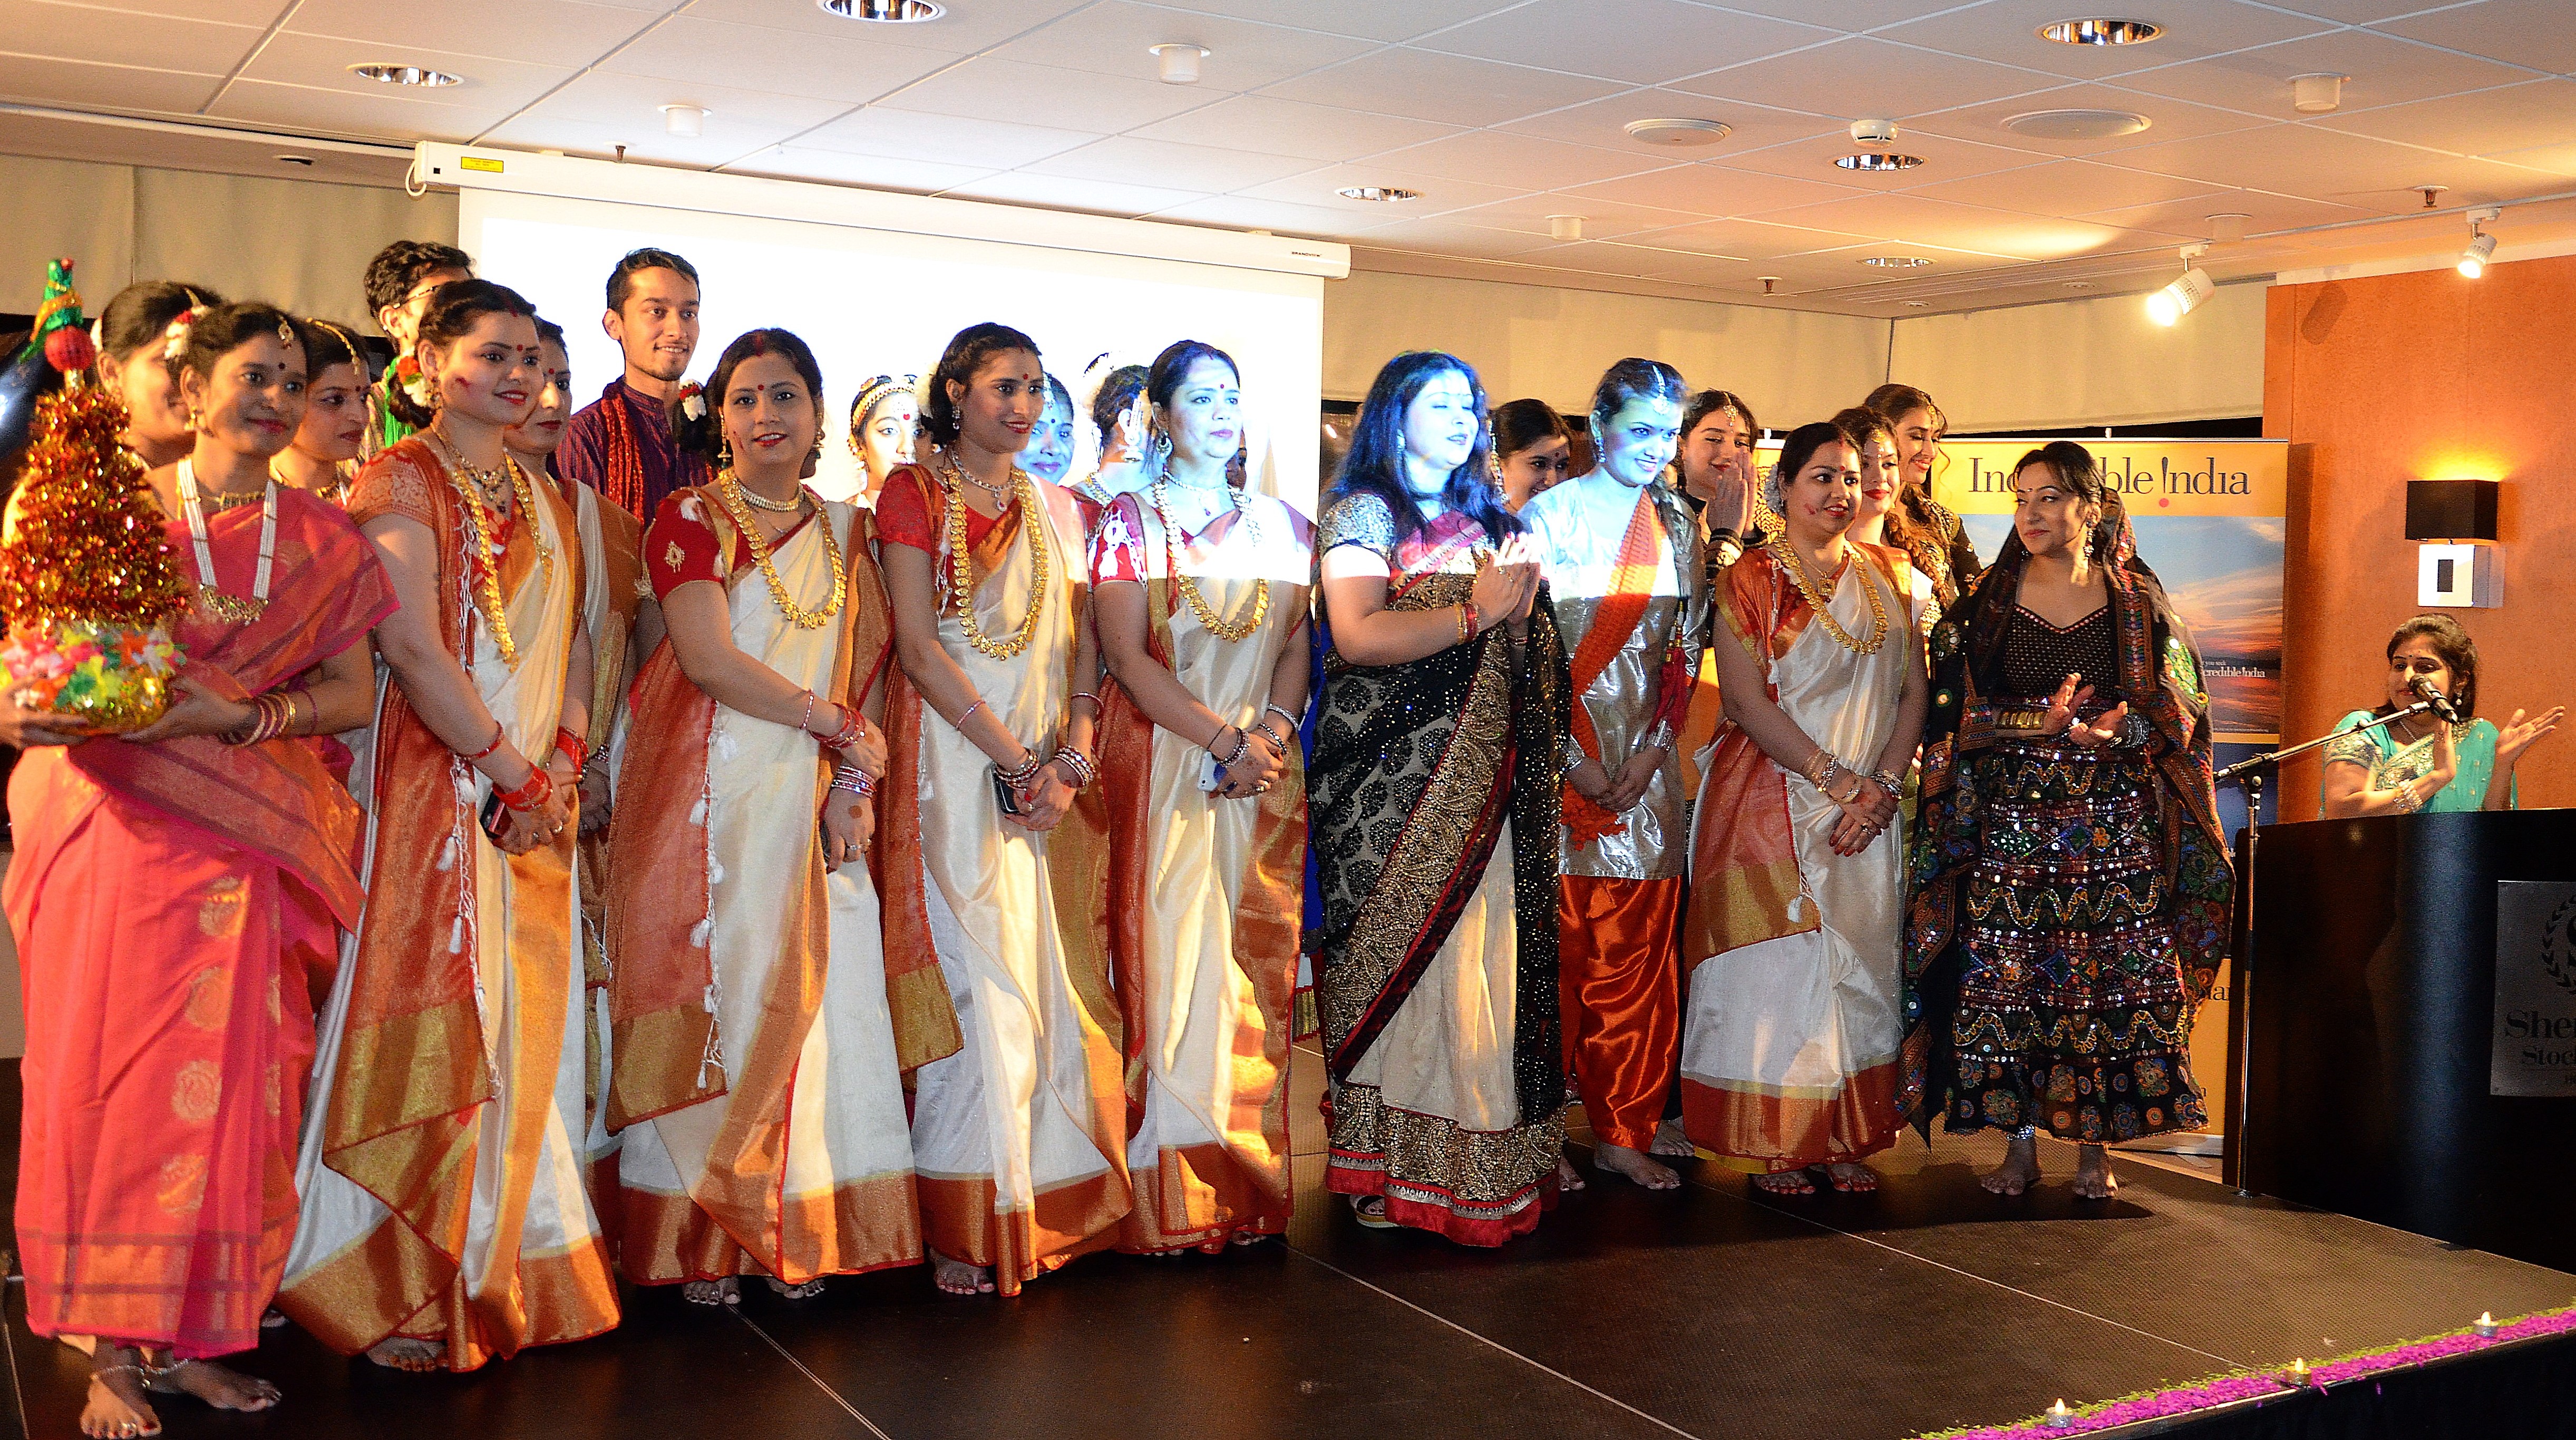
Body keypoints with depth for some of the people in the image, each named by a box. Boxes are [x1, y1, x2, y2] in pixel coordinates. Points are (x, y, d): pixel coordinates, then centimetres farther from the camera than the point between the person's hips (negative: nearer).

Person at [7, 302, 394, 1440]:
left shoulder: (322, 540, 10)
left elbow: (353, 693, 3)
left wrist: (232, 715, -12)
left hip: (239, 836, 2)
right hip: (108, 823, -1)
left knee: (224, 1075, 0)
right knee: (106, 1068, -2)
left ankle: (189, 1336, 12)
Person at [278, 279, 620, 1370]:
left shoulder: (543, 497, 16)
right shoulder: (400, 481, -5)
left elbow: (575, 638, 13)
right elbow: (415, 647, -15)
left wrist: (563, 758, -3)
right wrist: (511, 772, -14)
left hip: (536, 794, 7)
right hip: (435, 782, -6)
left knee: (526, 1023, 8)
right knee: (432, 1019, -5)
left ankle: (512, 1267, 19)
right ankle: (400, 1288, 7)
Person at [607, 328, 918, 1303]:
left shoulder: (843, 531, 14)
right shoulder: (692, 517, 0)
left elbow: (869, 671, 11)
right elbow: (708, 657, -12)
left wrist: (853, 784, -3)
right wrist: (835, 722, -9)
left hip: (813, 801, 4)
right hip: (711, 792, -4)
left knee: (814, 995, 2)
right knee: (711, 988, -3)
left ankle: (797, 1229, 12)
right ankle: (696, 1237, 7)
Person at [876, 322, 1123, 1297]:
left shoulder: (1054, 509, 16)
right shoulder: (915, 493, 1)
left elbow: (1084, 645, 10)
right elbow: (918, 645, -9)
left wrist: (1071, 757, -7)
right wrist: (1015, 761, -13)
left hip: (1051, 768, 5)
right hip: (956, 759, -5)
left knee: (1048, 980, 4)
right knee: (977, 982, -7)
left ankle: (1051, 1198, 12)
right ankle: (967, 1224, 1)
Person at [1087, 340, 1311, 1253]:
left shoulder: (1281, 525, 15)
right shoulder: (1130, 520, 2)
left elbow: (1298, 645, 10)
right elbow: (1127, 656, -8)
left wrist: (1272, 731, -9)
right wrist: (1224, 741, -14)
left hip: (1266, 766, 4)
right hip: (1163, 762, -4)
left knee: (1256, 962, 2)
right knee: (1167, 954, -6)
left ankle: (1248, 1178, 10)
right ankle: (1169, 1189, 1)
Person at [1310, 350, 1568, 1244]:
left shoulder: (1487, 522, 19)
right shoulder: (1361, 514, -1)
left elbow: (1525, 655, 23)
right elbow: (1358, 636, -17)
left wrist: (1521, 615, 2)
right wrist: (1473, 611, -14)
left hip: (1485, 778, 6)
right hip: (1392, 777, -6)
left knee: (1487, 956, 2)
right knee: (1397, 955, -5)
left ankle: (1485, 1157, 9)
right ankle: (1384, 1164, 4)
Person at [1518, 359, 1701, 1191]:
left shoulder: (1678, 527, 11)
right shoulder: (1550, 516, -3)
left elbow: (1685, 651, 10)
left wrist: (1652, 752, -2)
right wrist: (1572, 760, -12)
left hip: (1645, 765, 4)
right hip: (1558, 760, -4)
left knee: (1638, 956, 5)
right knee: (1557, 950, -2)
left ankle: (1622, 1132, 15)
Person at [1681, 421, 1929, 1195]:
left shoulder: (1890, 576, 10)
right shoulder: (1749, 581, -2)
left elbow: (1913, 692, 8)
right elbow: (1749, 701, -11)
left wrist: (1881, 785, -7)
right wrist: (1838, 781, -15)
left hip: (1871, 804, 4)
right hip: (1775, 802, -4)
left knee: (1860, 963, 6)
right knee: (1777, 959, -3)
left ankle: (1846, 1138, 15)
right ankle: (1774, 1144, 6)